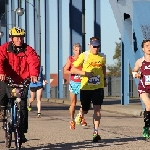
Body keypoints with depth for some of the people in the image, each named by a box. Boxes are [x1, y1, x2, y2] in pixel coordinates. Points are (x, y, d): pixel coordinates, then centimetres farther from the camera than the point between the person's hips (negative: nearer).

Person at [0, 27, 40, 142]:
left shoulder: (28, 50, -1)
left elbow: (34, 62, -16)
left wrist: (34, 74, -37)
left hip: (22, 82, 1)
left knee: (23, 106, -2)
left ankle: (22, 132, 7)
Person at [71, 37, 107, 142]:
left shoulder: (102, 57, 6)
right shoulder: (84, 56, -6)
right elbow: (73, 69, -7)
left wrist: (104, 79, 25)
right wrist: (85, 73, -20)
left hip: (98, 87, 2)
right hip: (86, 87, -2)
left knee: (97, 109, -11)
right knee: (85, 110, 9)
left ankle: (96, 132, -13)